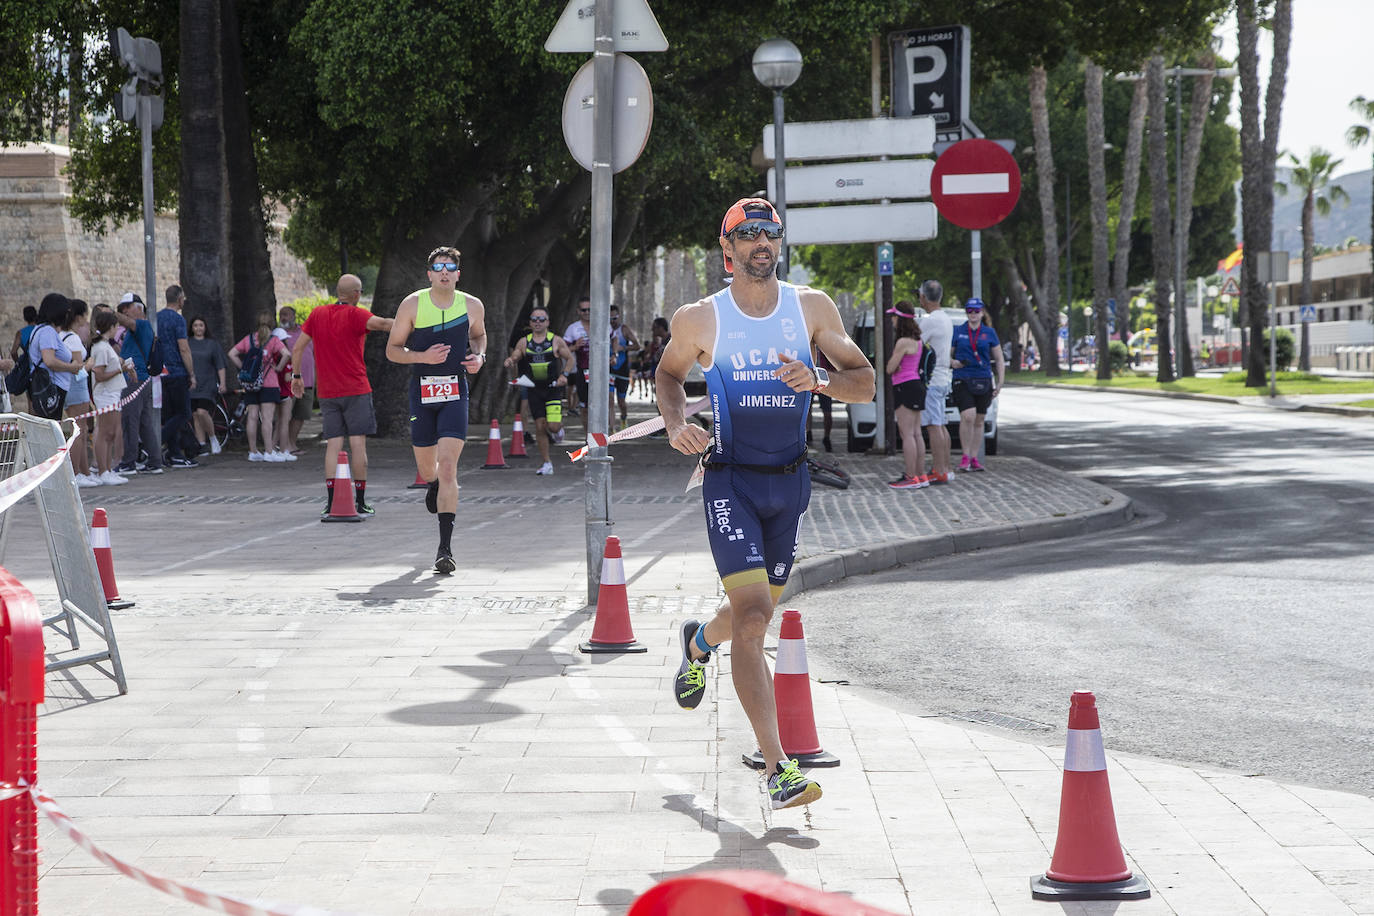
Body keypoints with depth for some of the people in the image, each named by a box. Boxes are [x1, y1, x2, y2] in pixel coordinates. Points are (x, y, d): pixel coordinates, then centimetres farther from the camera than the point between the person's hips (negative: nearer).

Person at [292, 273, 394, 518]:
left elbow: (297, 348, 8)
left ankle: (331, 503, -7)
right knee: (357, 444, 0)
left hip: (327, 393, 4)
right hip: (355, 389, -4)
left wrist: (296, 376, 18)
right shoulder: (355, 315, -7)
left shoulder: (317, 314, 7)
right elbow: (382, 324, -26)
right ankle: (360, 503, 1)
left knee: (333, 445, 3)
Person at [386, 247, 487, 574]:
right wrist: (423, 357, -17)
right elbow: (392, 349, 1)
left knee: (448, 467, -14)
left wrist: (479, 356, 1)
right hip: (422, 391, 1)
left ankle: (445, 547, -16)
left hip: (455, 393, -1)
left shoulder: (472, 306, 1)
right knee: (426, 467, 14)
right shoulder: (412, 305, -4)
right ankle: (434, 485, 56)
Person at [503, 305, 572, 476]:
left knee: (553, 426, -14)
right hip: (534, 389, 2)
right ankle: (546, 463, 13)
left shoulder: (556, 341, -1)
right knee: (540, 427, 1)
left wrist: (564, 375, -12)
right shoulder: (524, 342, 5)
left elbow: (569, 359, 4)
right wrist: (509, 361, -17)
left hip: (553, 387, -2)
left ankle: (560, 426, 25)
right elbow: (514, 357, 8)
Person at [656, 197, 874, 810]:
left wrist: (816, 381, -21)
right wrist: (676, 424, -6)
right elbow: (669, 373, 14)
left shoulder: (811, 308, 0)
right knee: (753, 619, -17)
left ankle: (699, 642, 56)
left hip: (790, 481, 4)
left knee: (755, 613, 18)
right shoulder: (700, 320, -4)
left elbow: (865, 383, 0)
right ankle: (778, 769, -16)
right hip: (730, 479, -4)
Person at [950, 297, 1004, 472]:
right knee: (968, 417, -18)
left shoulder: (989, 333, 9)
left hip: (984, 381, 2)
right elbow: (948, 354, 13)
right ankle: (965, 456, -8)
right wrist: (953, 362, -11)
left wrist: (1000, 383, 4)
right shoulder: (957, 332, 7)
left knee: (979, 421, 5)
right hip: (963, 379, -2)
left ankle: (974, 458, 12)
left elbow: (999, 360, 13)